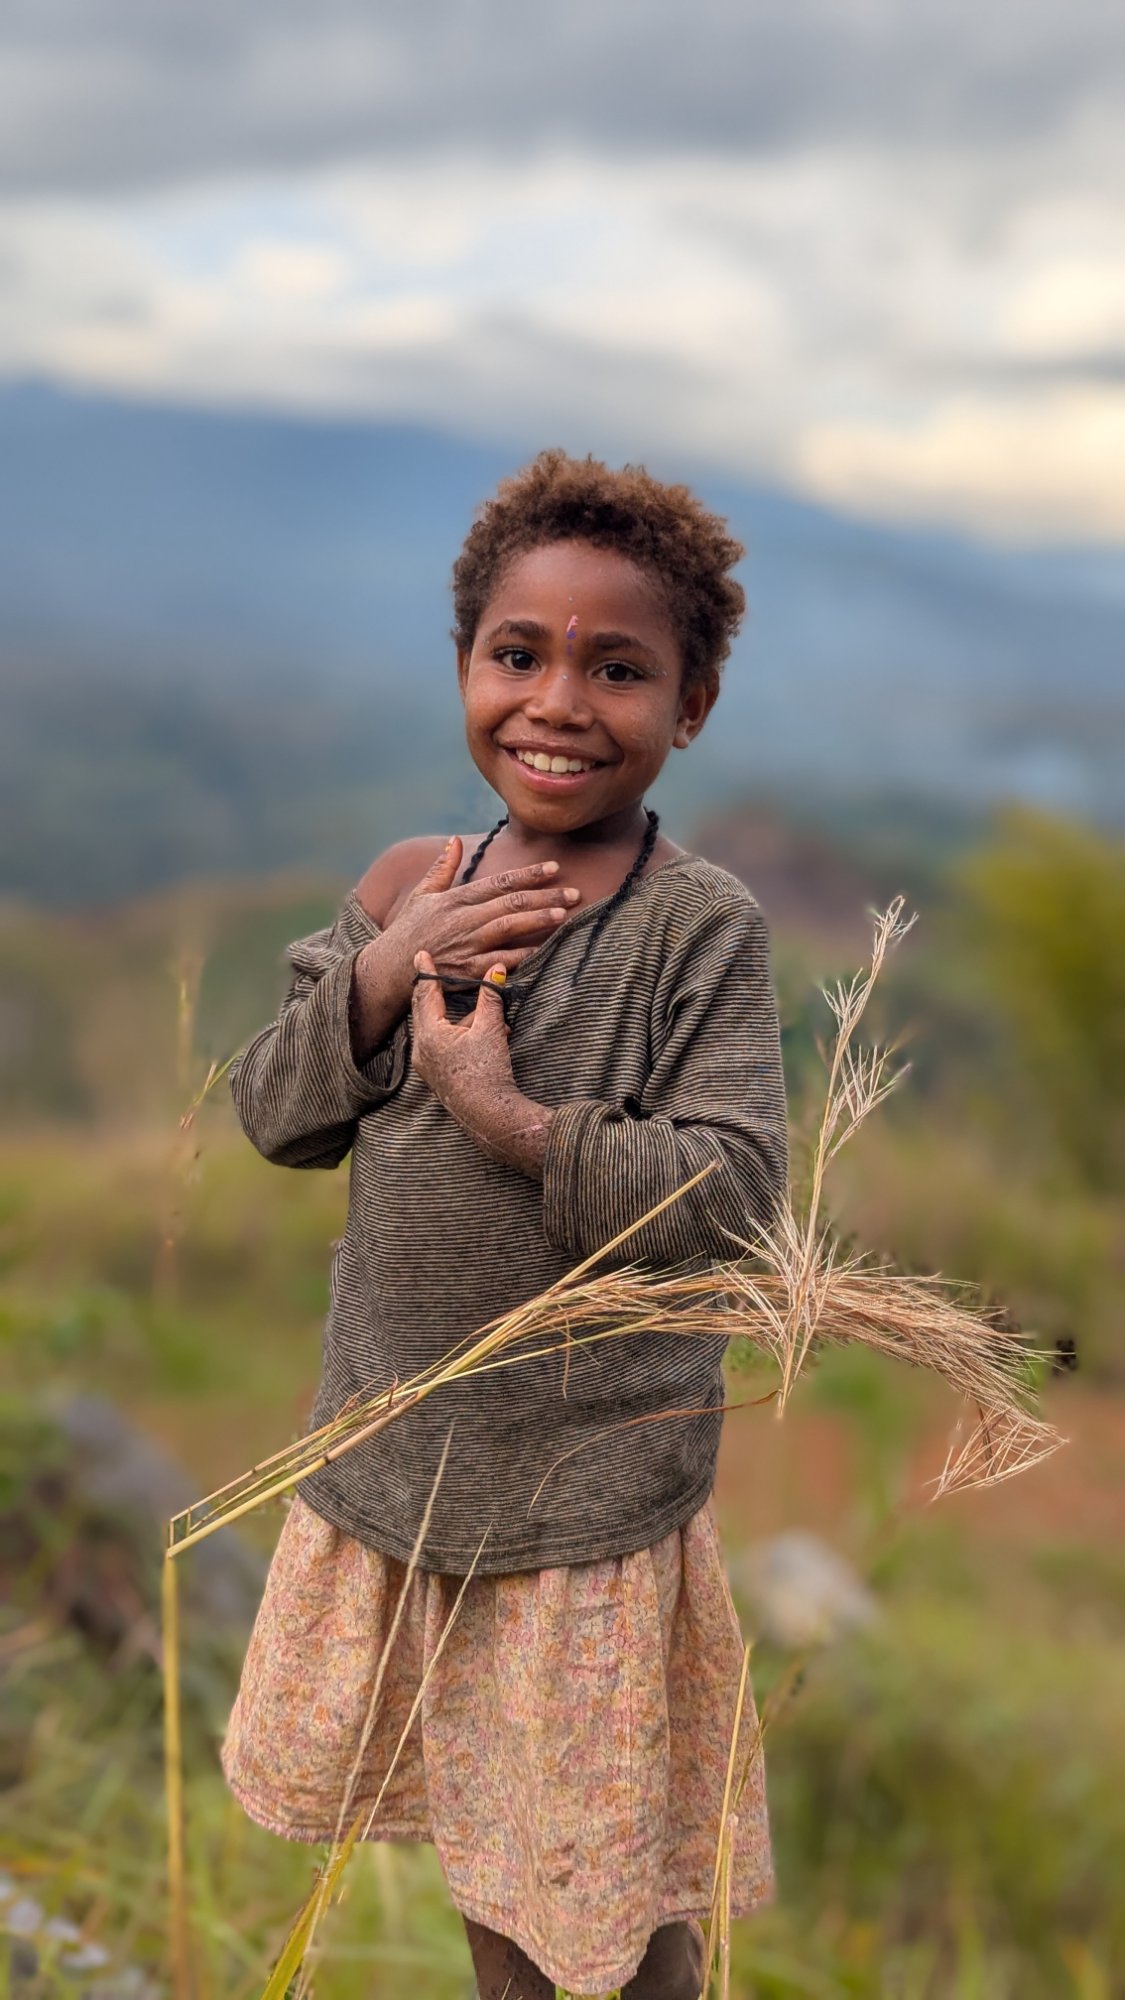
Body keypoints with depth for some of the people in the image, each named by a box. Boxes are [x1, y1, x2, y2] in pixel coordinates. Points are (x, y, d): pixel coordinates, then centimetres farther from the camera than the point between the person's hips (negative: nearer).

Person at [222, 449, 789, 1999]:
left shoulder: (701, 925, -16)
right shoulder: (410, 891, 0)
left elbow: (733, 1189, -22)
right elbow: (274, 1116, 1)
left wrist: (514, 1119, -26)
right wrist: (377, 974, -15)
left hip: (592, 1480, -5)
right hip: (397, 1453, 5)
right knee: (473, 1813, 25)